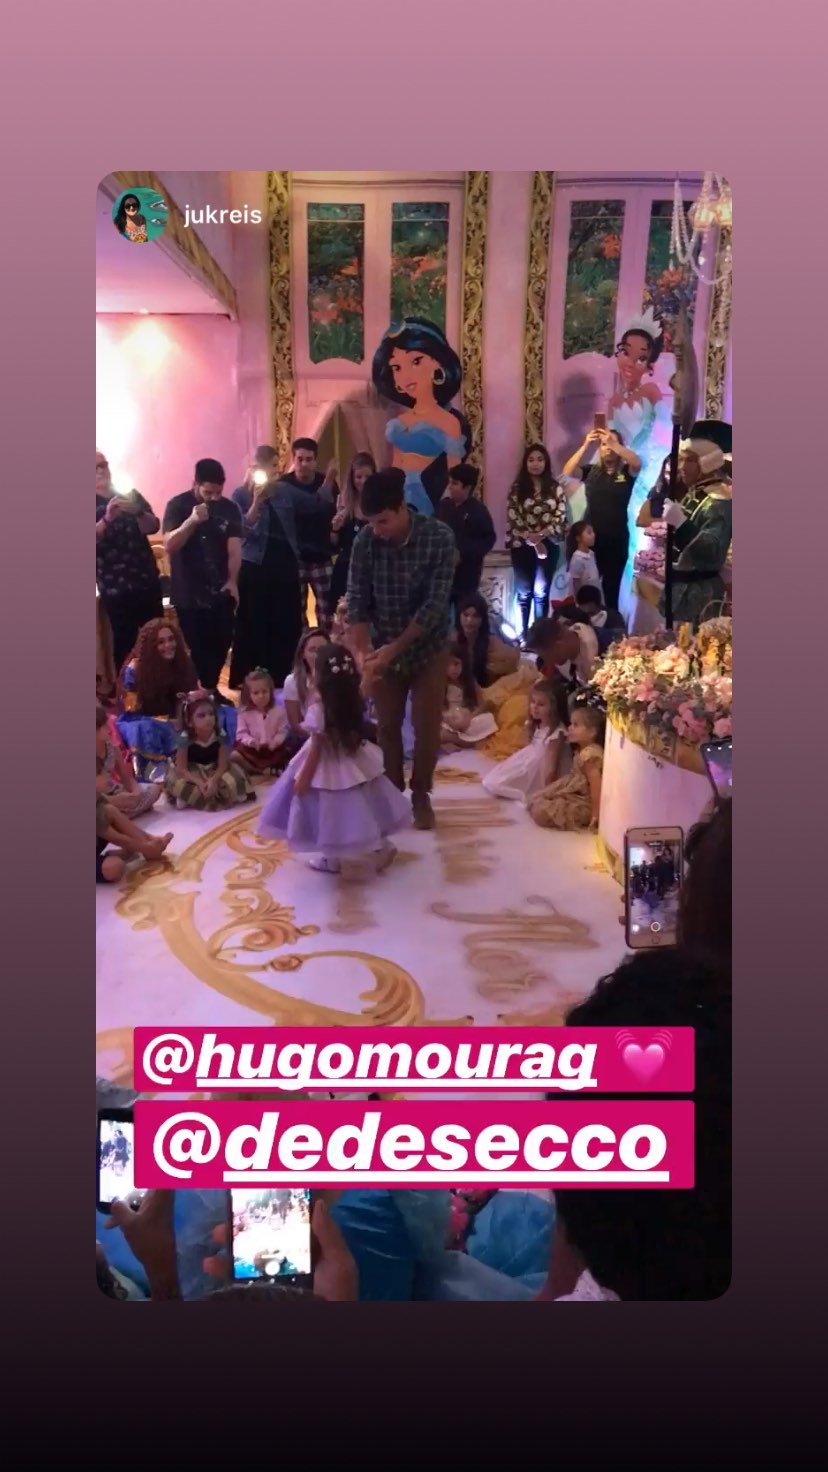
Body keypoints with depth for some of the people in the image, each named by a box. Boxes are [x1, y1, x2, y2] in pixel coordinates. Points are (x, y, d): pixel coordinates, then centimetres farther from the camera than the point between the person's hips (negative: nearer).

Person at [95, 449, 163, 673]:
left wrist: (137, 511, -21)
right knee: (125, 643, -2)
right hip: (115, 587, -3)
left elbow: (153, 527, -1)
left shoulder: (130, 494, 10)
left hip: (147, 580, 4)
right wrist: (107, 519, -30)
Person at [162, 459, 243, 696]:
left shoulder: (230, 508, 2)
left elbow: (234, 548, -6)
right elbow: (169, 546, -16)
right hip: (189, 592, -3)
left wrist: (232, 580, -21)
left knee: (221, 644, 8)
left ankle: (210, 690, 27)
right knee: (198, 647, -3)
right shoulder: (178, 505, -5)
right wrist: (192, 520, -30)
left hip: (221, 590, 3)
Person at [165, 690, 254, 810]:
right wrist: (199, 783, -36)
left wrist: (213, 780, -38)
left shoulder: (220, 736, -16)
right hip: (192, 773, -1)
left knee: (233, 779, -24)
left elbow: (223, 764, -18)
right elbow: (182, 769, -22)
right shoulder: (185, 738, -21)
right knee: (177, 783, -31)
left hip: (215, 772, 2)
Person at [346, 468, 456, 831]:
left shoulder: (439, 537, -21)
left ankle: (421, 795, 24)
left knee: (427, 726, 6)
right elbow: (356, 599, -12)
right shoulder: (366, 540, -14)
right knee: (387, 725, 11)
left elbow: (435, 604, -22)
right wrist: (362, 650, -25)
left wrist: (396, 647, -25)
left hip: (428, 648, -2)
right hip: (383, 648, 2)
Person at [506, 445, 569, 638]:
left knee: (542, 593, 5)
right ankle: (523, 635, 12)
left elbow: (560, 518, -3)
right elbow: (513, 518, -6)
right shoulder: (517, 488, 1)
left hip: (548, 545, 0)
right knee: (524, 593, 5)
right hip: (522, 546, 0)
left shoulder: (555, 488, 3)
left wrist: (541, 535, -17)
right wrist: (531, 539, -15)